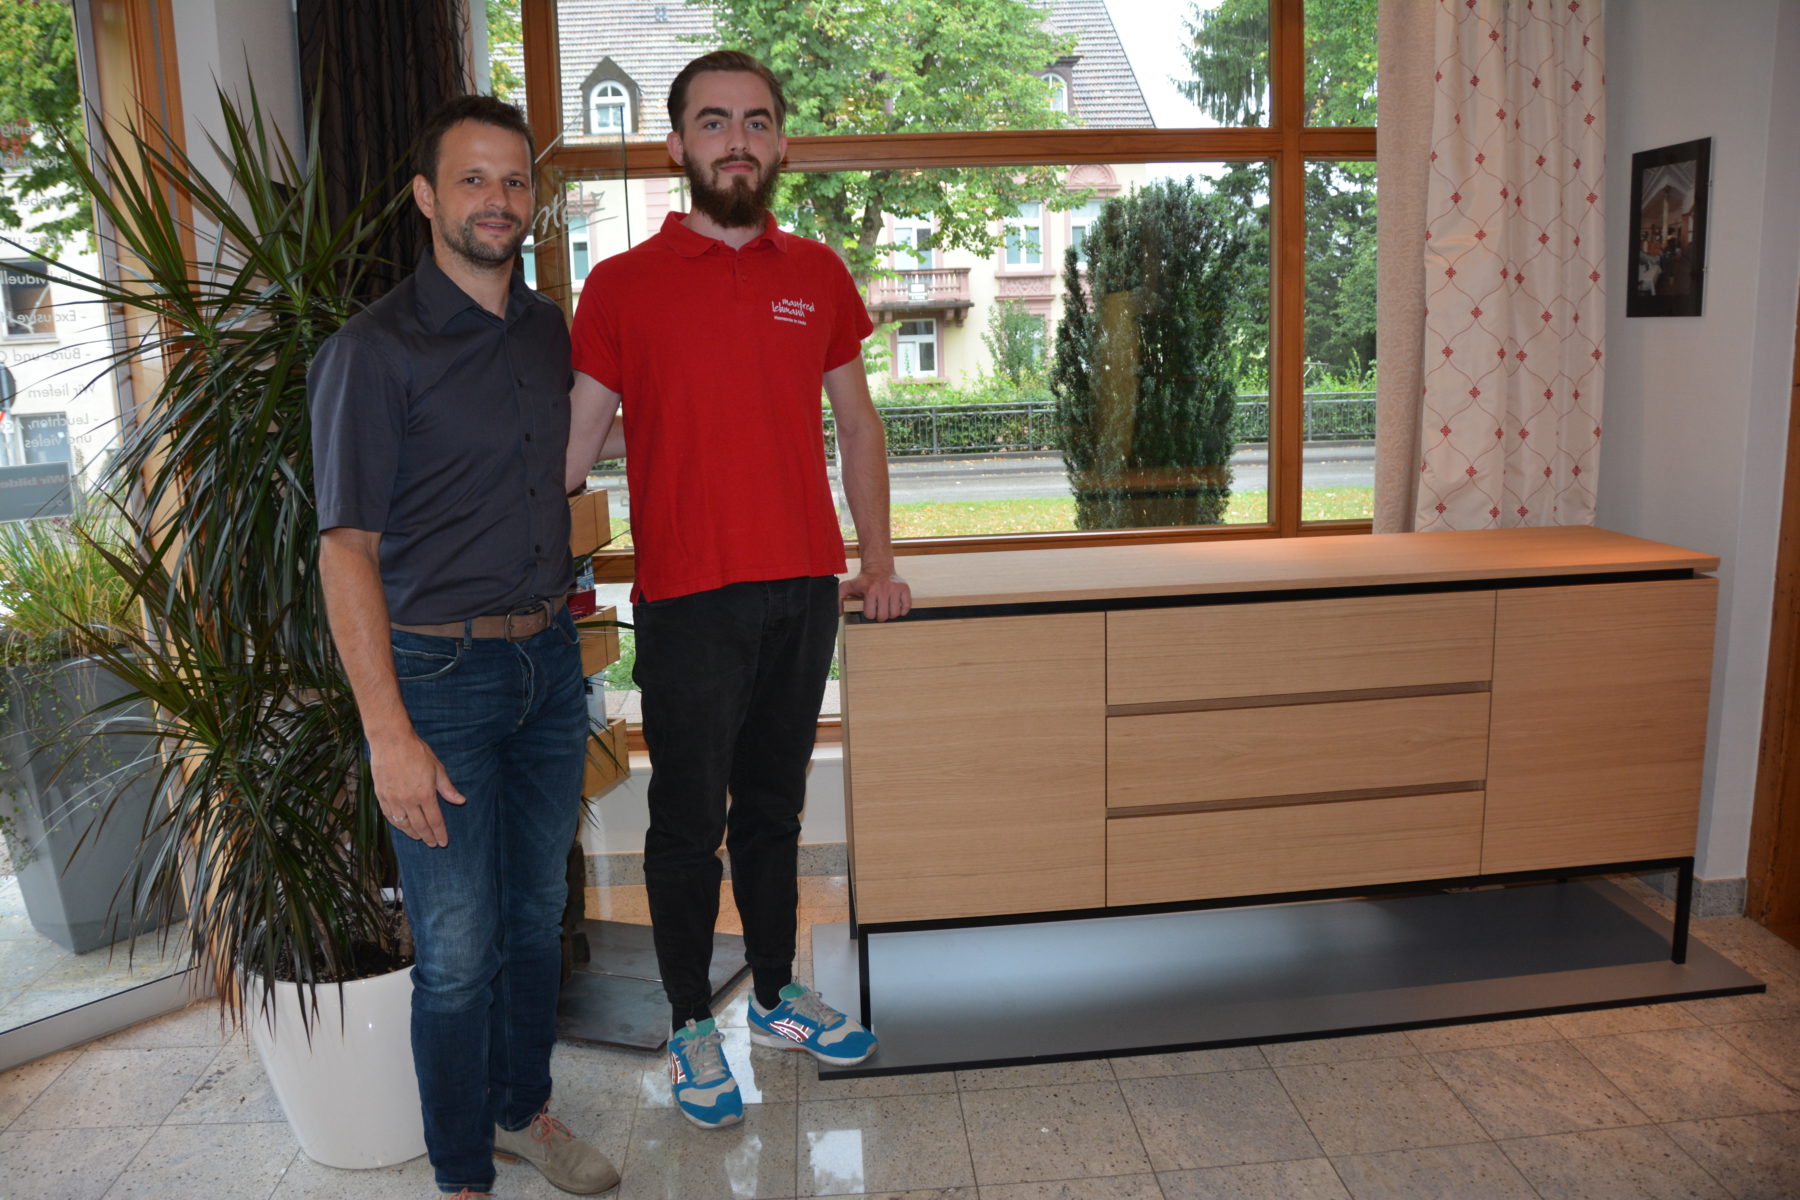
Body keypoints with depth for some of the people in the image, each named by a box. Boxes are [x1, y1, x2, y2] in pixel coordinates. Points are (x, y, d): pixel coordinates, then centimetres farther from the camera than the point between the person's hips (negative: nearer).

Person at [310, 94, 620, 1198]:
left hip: (549, 660, 6)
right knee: (459, 949, 3)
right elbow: (348, 548, -14)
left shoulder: (551, 330, 9)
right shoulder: (374, 351, -10)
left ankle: (524, 1109, 38)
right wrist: (390, 735, -20)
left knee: (538, 913, 17)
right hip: (438, 671, -6)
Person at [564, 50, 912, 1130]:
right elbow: (573, 445, -2)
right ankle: (693, 1028, 27)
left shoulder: (818, 275, 8)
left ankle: (779, 994, 35)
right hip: (688, 599, -3)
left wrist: (877, 559, 9)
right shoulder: (622, 285, -2)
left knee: (773, 806, 17)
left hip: (803, 592, 3)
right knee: (689, 824, 8)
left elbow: (856, 421, 14)